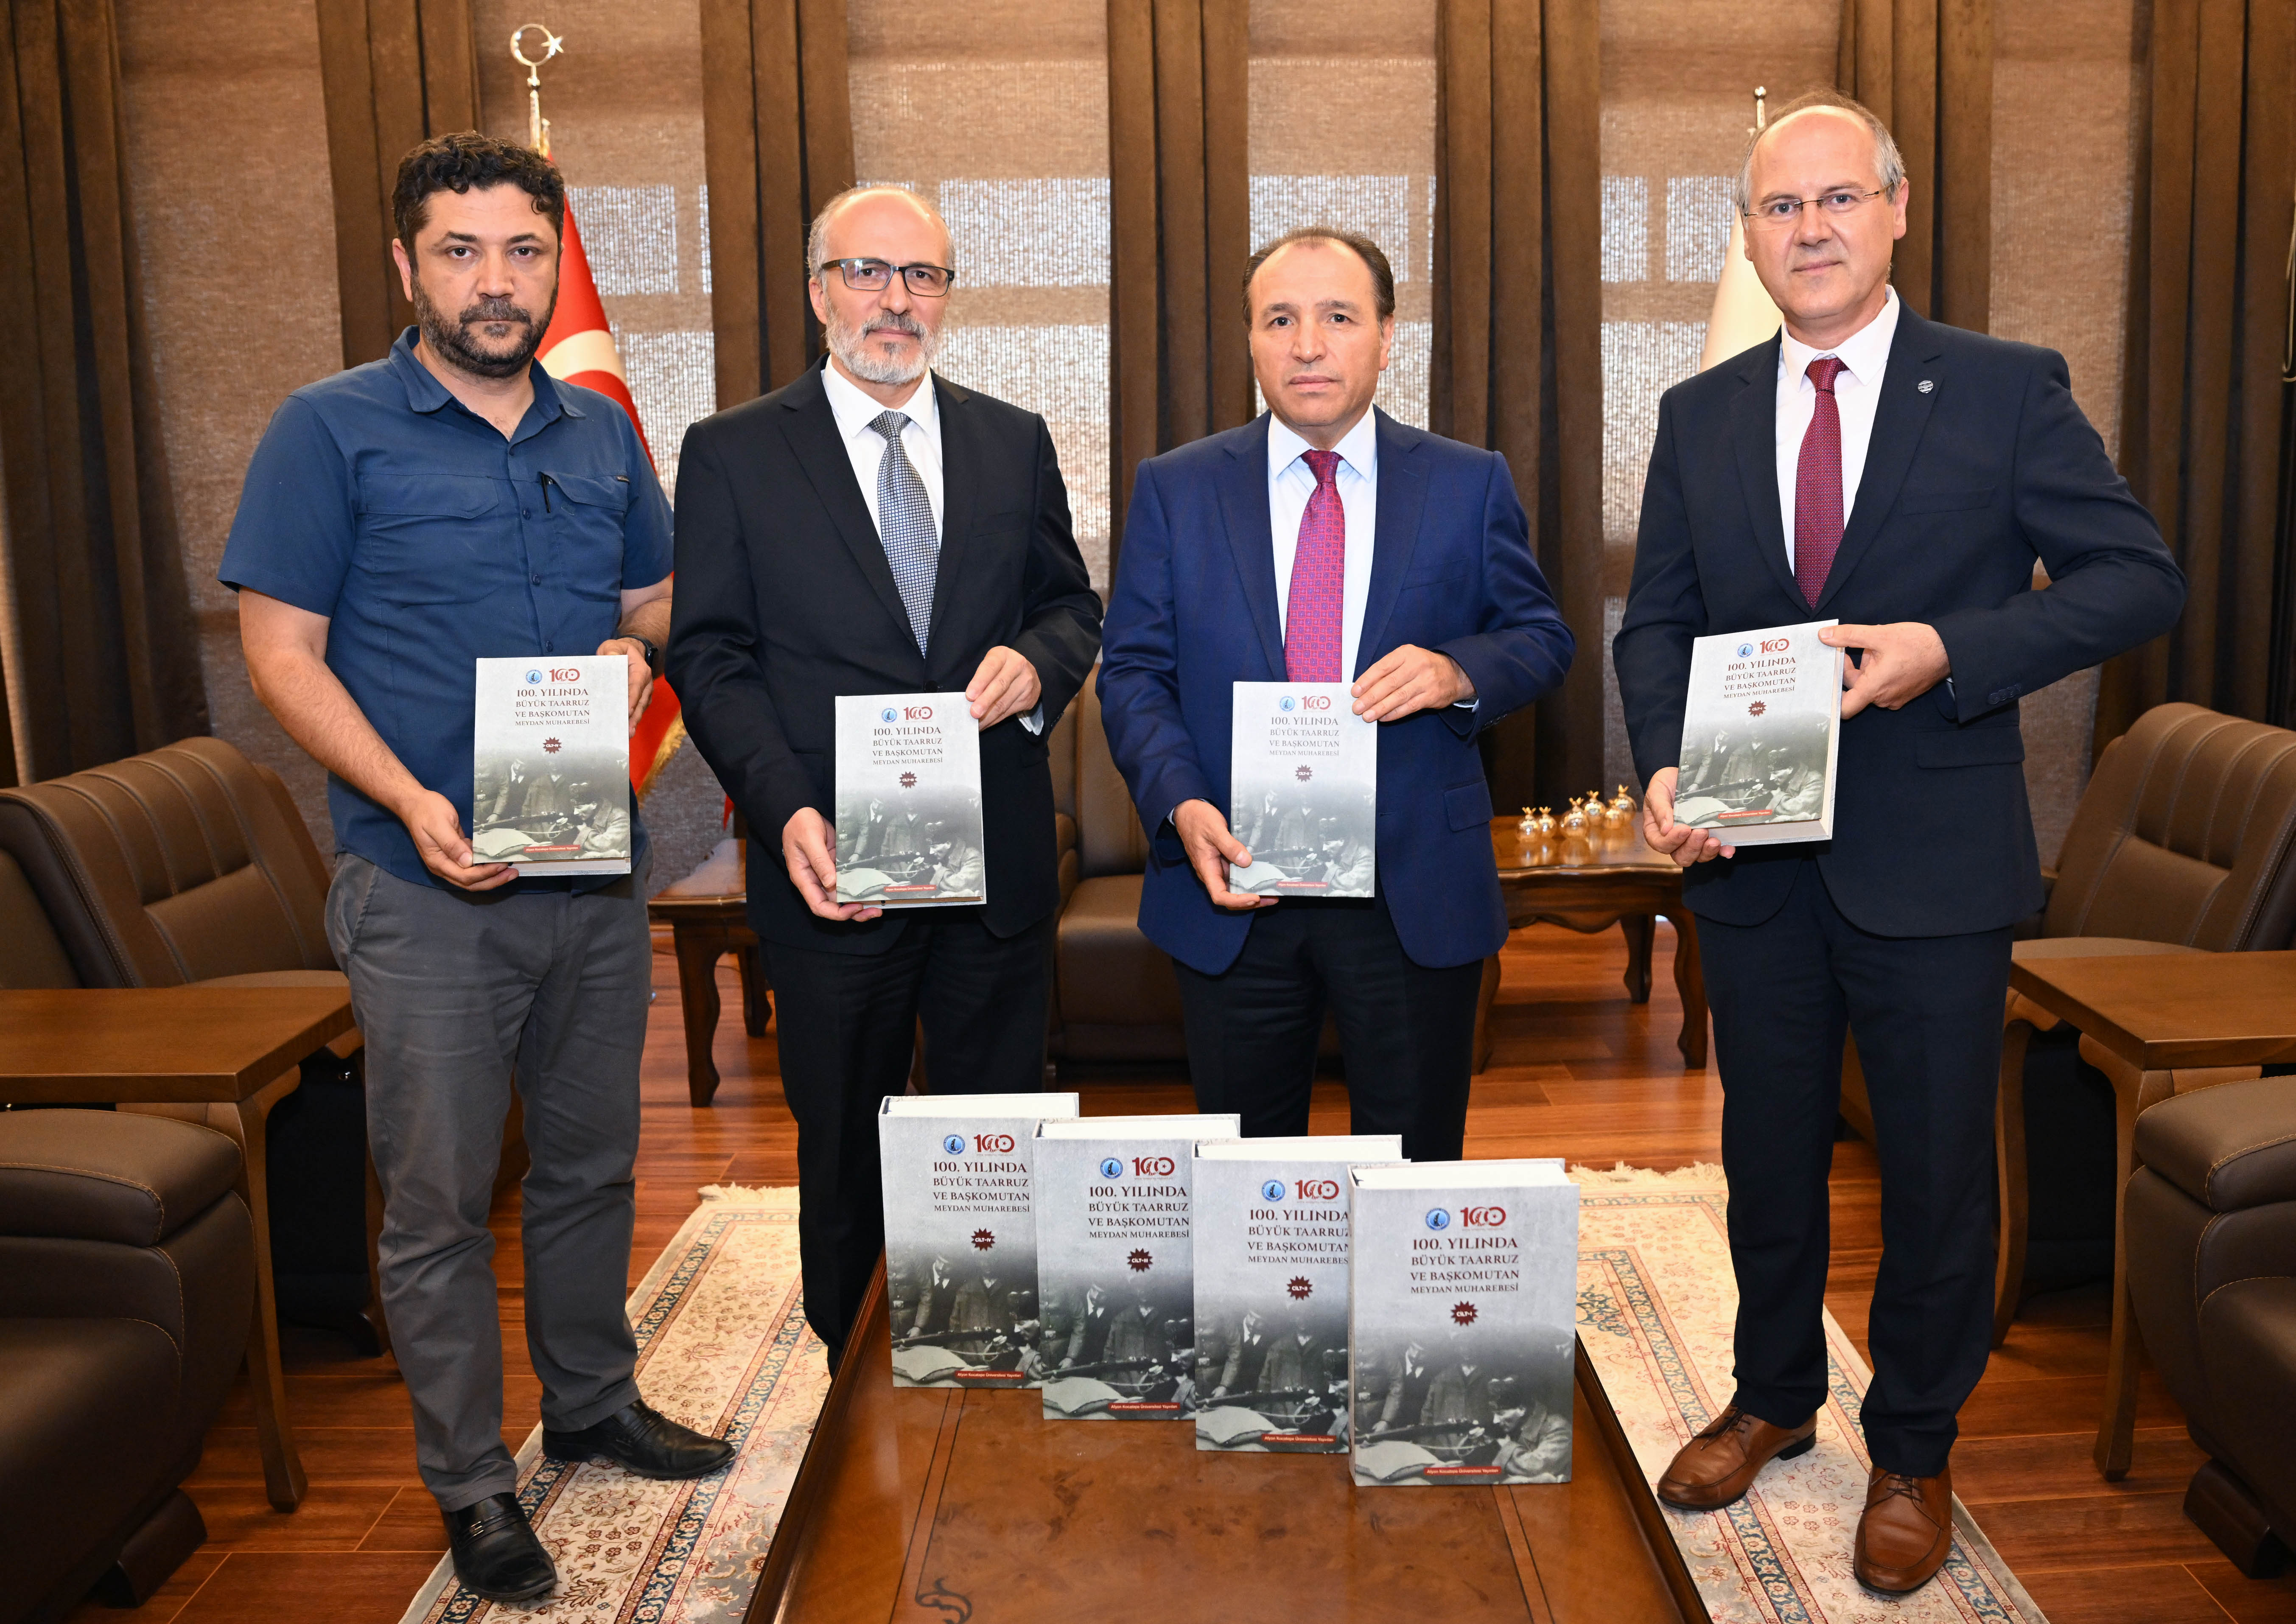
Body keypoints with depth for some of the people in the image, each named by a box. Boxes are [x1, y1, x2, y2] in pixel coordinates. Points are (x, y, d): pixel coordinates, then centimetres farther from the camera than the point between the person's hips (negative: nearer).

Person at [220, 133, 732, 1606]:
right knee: (439, 1202, 4)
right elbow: (282, 652, -7)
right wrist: (410, 802, -20)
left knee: (592, 1166, 17)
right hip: (427, 883, -4)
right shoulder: (332, 431, -5)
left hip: (599, 873, 5)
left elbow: (658, 599, 19)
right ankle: (471, 1481, 20)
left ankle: (593, 1404, 36)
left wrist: (636, 649, -5)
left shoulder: (603, 432, 9)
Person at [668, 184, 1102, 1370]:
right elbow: (710, 656, -3)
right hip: (835, 869, -2)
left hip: (999, 869, 3)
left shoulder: (1015, 443, 9)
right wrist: (785, 811, -17)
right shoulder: (732, 454, 1)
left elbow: (1072, 604, 15)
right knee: (846, 1160, 12)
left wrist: (1036, 661, -10)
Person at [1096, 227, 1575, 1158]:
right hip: (1232, 886, 1)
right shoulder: (1174, 489, 4)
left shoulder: (1470, 485, 4)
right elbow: (1133, 672, 2)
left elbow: (1542, 638, 7)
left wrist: (1458, 671, -16)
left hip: (1417, 902, 0)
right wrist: (1180, 805, -15)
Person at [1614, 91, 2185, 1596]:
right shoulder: (1701, 415, 6)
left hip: (1933, 861, -3)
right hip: (1754, 854, 3)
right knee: (1769, 1153, 17)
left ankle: (1913, 1454, 31)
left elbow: (2142, 577, -6)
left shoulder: (2006, 389, -4)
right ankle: (1775, 1397, 40)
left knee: (1937, 1171, 10)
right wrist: (1666, 768, -10)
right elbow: (1656, 623, 8)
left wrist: (1952, 651, -20)